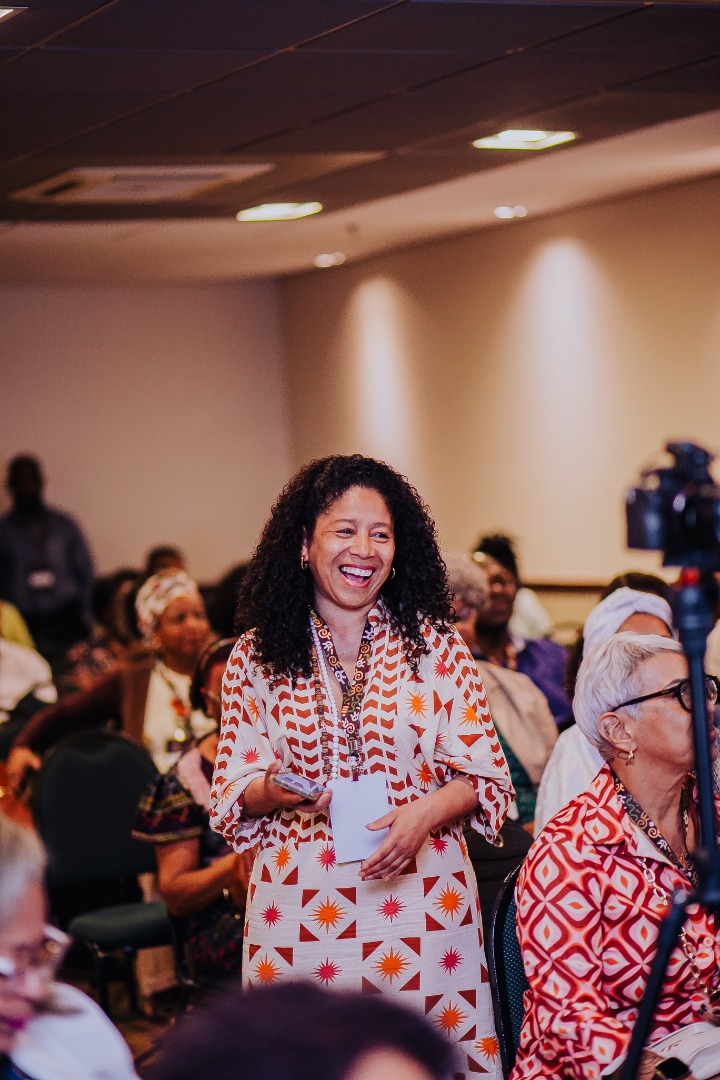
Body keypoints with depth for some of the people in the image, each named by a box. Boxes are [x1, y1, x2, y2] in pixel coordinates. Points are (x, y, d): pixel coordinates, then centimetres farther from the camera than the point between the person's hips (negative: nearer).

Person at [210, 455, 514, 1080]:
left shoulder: (435, 644, 2)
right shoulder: (257, 657, 4)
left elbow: (485, 776, 2)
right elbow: (231, 796, 7)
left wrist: (427, 811, -16)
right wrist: (274, 791, -14)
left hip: (420, 904, 0)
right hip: (299, 910, 0)